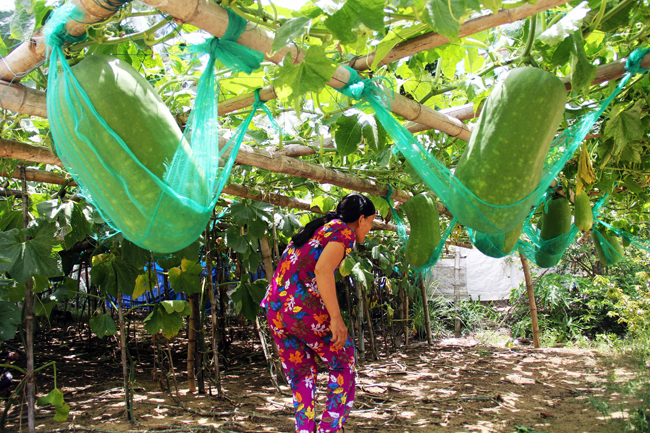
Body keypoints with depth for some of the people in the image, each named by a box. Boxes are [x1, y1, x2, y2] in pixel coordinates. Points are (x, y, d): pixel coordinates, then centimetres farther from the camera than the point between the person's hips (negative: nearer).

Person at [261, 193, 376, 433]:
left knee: (301, 374, 18)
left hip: (274, 308, 8)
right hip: (303, 307, -8)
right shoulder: (345, 231, -2)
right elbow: (323, 269, -19)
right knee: (344, 359, 13)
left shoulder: (315, 228, 23)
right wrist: (336, 318, -21)